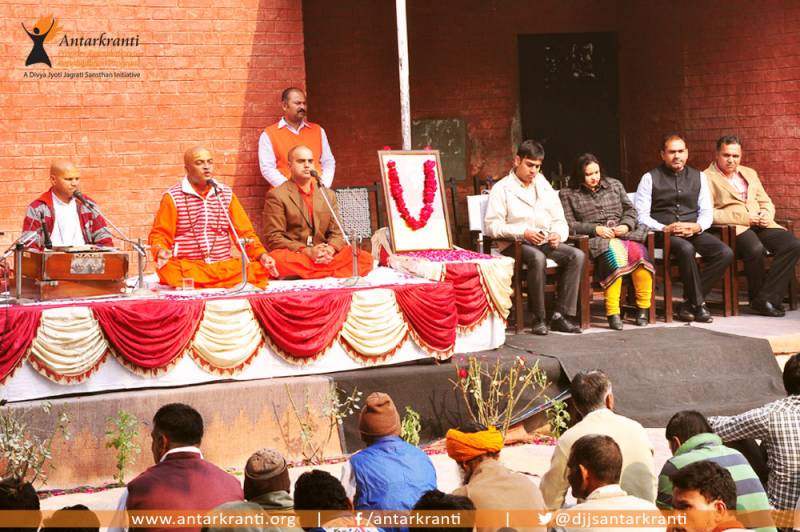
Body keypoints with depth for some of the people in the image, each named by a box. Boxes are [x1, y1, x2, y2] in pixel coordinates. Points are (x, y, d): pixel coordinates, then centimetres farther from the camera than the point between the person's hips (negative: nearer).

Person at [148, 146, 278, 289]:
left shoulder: (226, 194, 15)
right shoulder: (173, 196, 4)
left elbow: (244, 232, 14)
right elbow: (159, 235, 3)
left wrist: (261, 254, -3)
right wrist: (160, 252, -20)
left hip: (225, 266, 2)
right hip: (187, 267, -2)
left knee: (259, 269, -26)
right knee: (169, 271, -37)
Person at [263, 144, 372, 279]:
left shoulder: (328, 195, 18)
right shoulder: (277, 196, 3)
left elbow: (336, 232, 14)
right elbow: (273, 237, -5)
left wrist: (330, 250, -11)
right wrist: (307, 251, -19)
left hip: (325, 258, 4)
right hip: (294, 257, -4)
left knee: (366, 258, -21)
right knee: (277, 259, -40)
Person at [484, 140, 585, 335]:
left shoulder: (545, 188, 20)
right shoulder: (501, 189, 1)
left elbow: (560, 222, 19)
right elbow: (492, 226, -8)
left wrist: (557, 234, -5)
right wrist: (523, 233, -19)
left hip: (545, 242, 6)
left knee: (577, 255, -21)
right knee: (537, 258, -37)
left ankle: (560, 315, -22)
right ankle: (538, 318, -27)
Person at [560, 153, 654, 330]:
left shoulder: (614, 185, 21)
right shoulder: (568, 194, 11)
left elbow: (630, 210, 20)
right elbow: (569, 225, 2)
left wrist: (626, 225, -1)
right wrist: (595, 229, -9)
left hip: (623, 232, 3)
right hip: (596, 239, -3)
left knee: (639, 253, -32)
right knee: (615, 255, -38)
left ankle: (643, 308, -23)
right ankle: (612, 312, -37)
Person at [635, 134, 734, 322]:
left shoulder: (698, 177, 17)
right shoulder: (650, 178, 6)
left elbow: (707, 211, 12)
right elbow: (641, 216, -1)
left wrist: (697, 226, -11)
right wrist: (664, 229, -18)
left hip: (693, 231, 4)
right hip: (663, 234, -4)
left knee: (725, 253, -23)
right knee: (687, 249, -37)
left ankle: (689, 303, -17)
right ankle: (698, 304, -21)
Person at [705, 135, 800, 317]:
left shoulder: (750, 174, 25)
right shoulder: (707, 178, 4)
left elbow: (766, 202, 26)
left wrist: (766, 215, 0)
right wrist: (745, 218, -14)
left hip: (760, 225, 6)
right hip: (733, 228, -6)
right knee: (755, 249, -38)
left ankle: (767, 298, -23)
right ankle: (757, 300, -16)